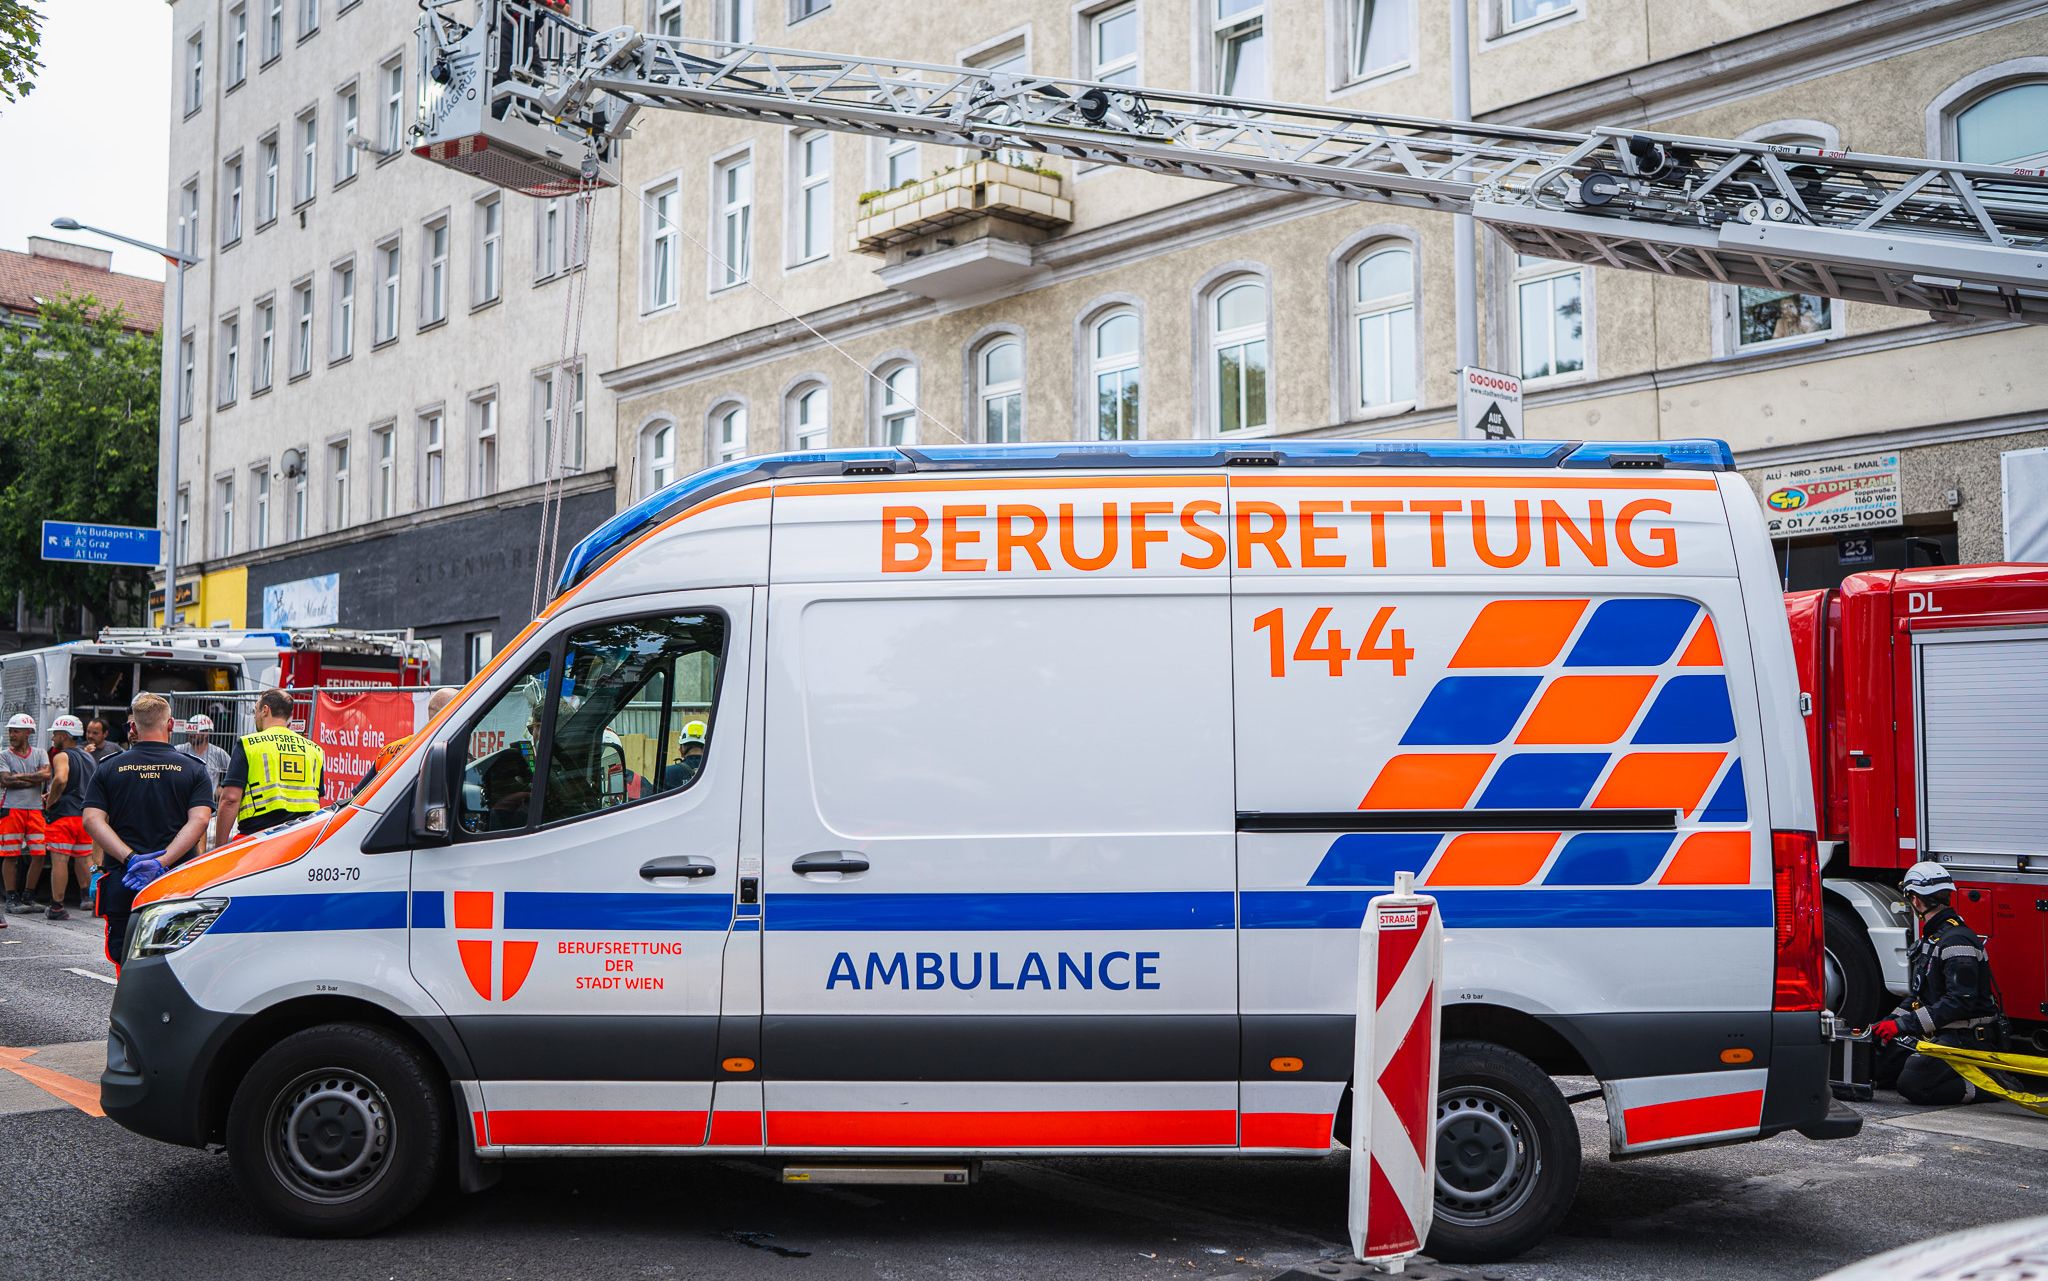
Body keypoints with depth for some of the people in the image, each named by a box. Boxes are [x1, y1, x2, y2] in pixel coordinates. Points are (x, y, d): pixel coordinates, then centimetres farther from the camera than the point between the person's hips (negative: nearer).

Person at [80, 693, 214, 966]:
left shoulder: (108, 770, 7)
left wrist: (131, 859, -12)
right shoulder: (194, 770, 4)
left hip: (121, 882, 1)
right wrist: (162, 861, -15)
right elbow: (199, 820, -9)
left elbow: (92, 820, -4)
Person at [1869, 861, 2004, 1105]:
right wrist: (1887, 1024, 7)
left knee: (1913, 1084, -27)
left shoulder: (1957, 940, -18)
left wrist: (1904, 1024, -25)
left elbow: (1960, 1001, -25)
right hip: (1938, 1035, 10)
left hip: (1967, 1039, -10)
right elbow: (1917, 996, 21)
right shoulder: (1929, 939, 16)